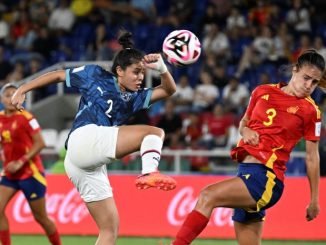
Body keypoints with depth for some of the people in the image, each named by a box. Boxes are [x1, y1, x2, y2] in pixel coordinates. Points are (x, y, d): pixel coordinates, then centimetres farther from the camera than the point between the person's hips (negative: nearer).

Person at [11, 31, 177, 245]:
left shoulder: (135, 98, 24)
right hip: (85, 138, -7)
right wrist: (22, 90, 16)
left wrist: (161, 67, -4)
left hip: (93, 165, 7)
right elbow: (58, 75, 20)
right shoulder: (95, 75, 11)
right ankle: (149, 173, -41)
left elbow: (169, 90, 15)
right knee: (155, 132, -14)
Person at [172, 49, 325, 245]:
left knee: (208, 196, -25)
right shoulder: (263, 92, 11)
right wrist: (245, 131, 2)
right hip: (246, 169, 6)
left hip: (267, 177, -6)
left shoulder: (310, 111, -2)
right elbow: (244, 123, 26)